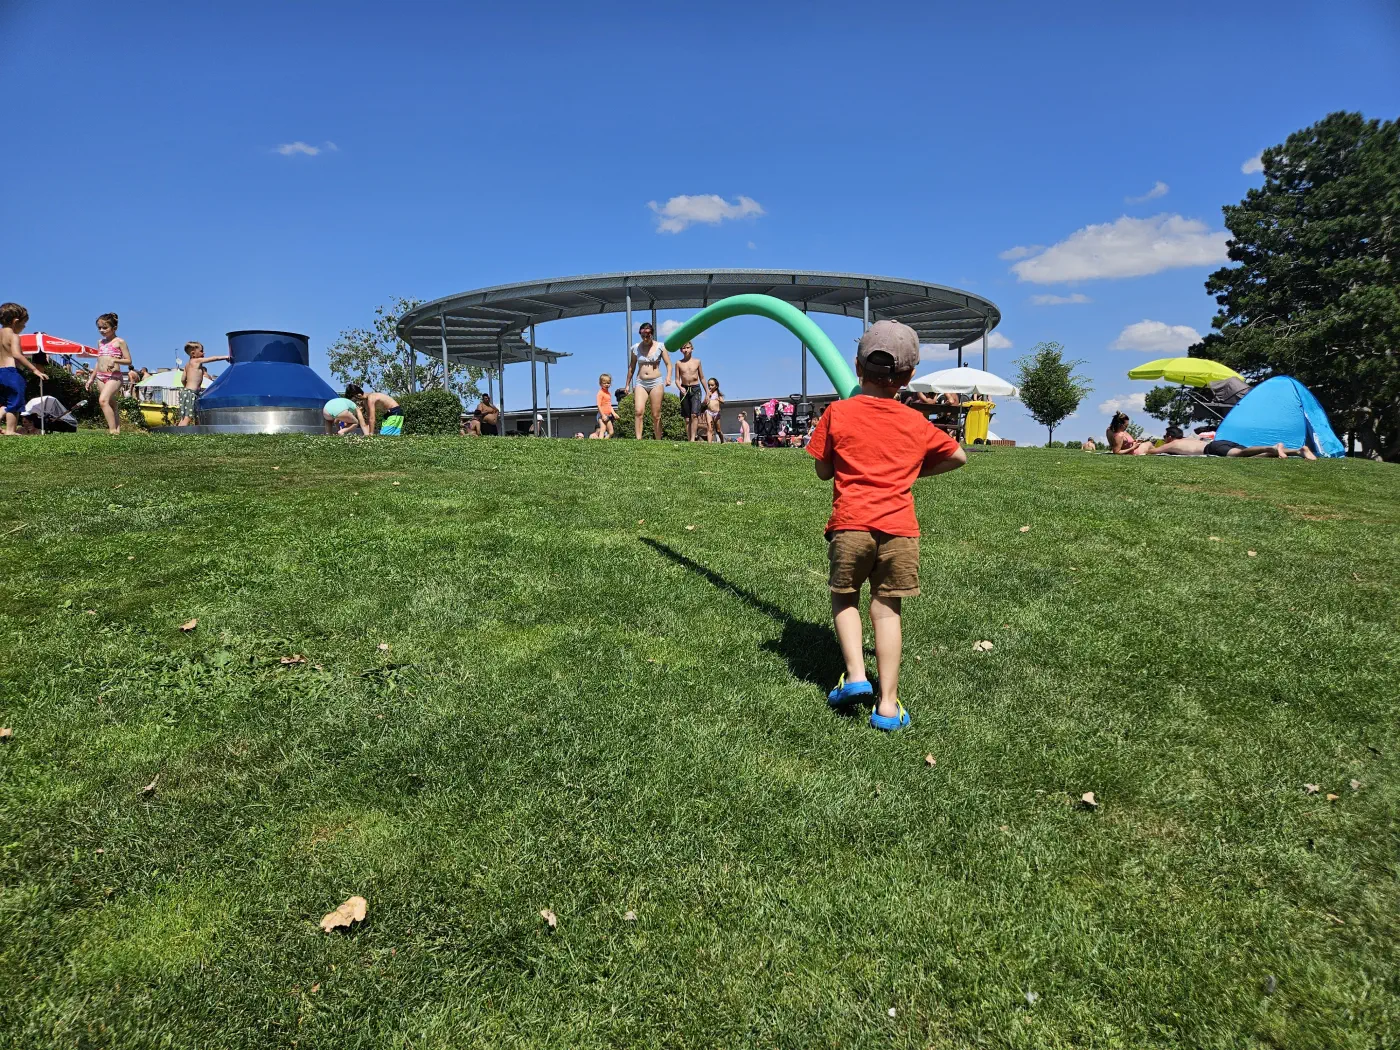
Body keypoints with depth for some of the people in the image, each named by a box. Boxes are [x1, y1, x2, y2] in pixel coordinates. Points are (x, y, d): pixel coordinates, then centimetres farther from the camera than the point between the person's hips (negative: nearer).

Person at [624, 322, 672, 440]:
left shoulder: (660, 346, 1)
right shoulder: (636, 347, 5)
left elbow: (668, 364, 3)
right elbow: (631, 367, 15)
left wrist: (668, 377, -16)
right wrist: (627, 384, 17)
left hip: (656, 382, -1)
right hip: (641, 383, 1)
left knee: (656, 415, -1)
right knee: (639, 411, -20)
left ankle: (658, 441, 6)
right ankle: (638, 439, -24)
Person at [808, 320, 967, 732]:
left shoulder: (837, 413, 3)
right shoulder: (916, 423, 9)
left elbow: (823, 470, 9)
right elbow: (958, 456, 21)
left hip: (850, 524, -1)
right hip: (899, 528, 2)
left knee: (844, 598, 18)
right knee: (886, 609, 7)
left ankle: (855, 674, 1)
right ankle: (888, 704, 7)